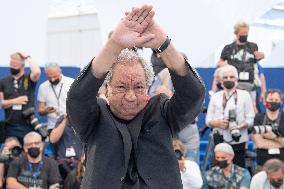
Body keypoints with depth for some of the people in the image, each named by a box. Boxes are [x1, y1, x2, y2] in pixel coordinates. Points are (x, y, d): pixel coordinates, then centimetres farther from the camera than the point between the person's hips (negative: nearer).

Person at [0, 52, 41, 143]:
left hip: (28, 126, -2)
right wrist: (14, 101, -13)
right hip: (10, 126, 2)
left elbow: (37, 72, -21)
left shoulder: (29, 79, 2)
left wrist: (27, 57, -9)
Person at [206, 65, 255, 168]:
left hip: (238, 141, -2)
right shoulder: (215, 96, 12)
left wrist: (240, 126, -18)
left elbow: (250, 119, 1)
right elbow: (208, 120, 11)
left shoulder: (244, 95, 5)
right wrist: (217, 123, -10)